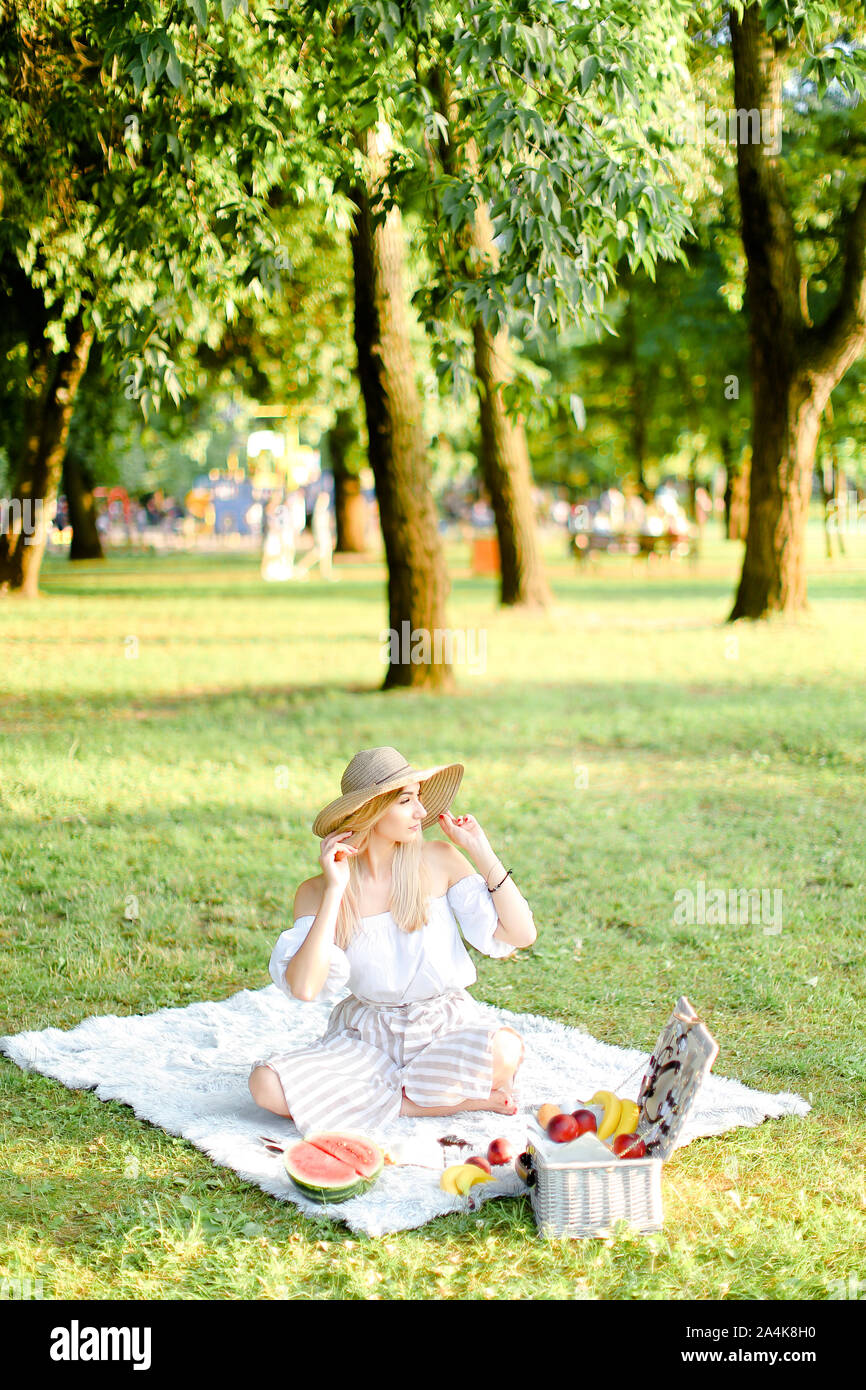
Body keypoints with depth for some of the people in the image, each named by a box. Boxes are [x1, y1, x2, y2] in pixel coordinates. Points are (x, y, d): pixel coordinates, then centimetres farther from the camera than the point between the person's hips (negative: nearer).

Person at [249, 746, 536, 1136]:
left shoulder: (439, 861, -3)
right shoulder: (317, 892, -6)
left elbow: (521, 934, -4)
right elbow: (303, 987, -22)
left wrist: (482, 853, -7)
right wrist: (334, 891, -21)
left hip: (446, 1027, -1)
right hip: (367, 1034, 2)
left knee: (504, 1050, -35)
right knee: (267, 1084, -25)